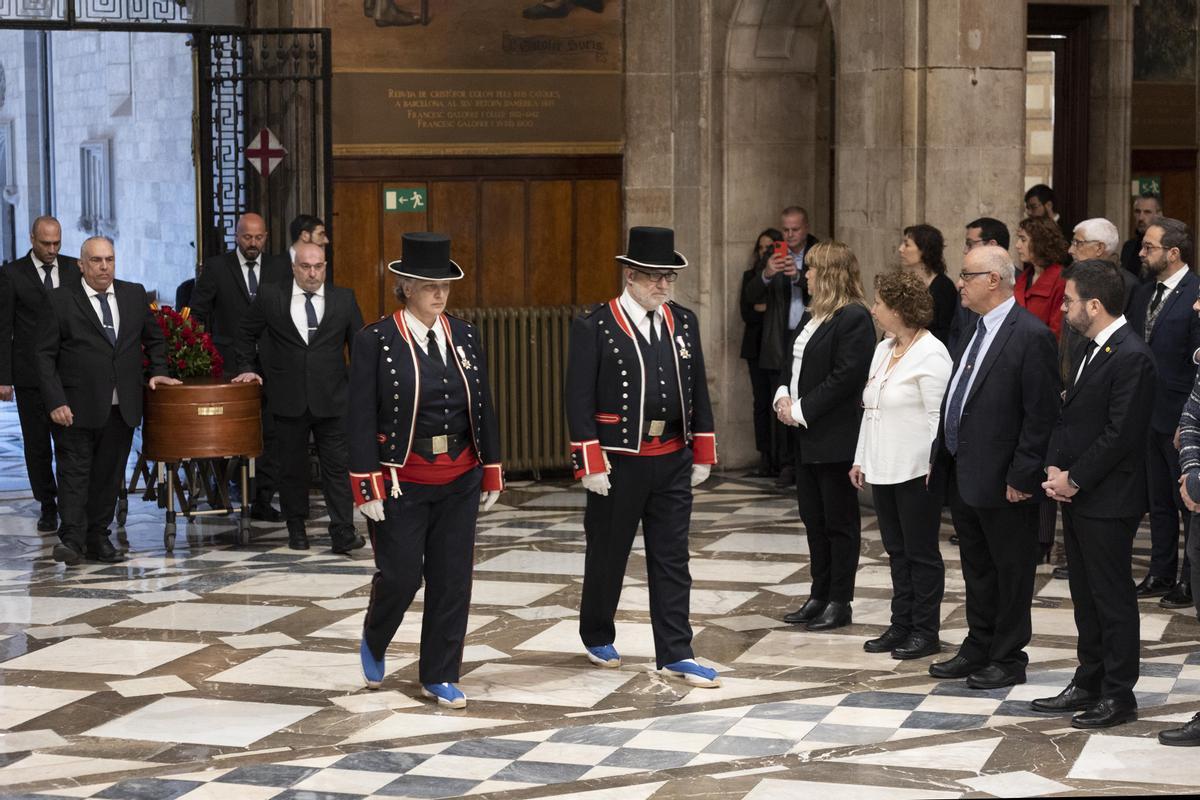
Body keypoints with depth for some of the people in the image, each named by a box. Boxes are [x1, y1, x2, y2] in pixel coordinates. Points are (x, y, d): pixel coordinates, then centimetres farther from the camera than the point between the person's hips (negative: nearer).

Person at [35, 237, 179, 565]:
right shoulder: (59, 301, -3)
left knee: (109, 474, 8)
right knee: (75, 473, -5)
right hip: (77, 408, -4)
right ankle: (71, 538, -4)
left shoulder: (135, 295, 10)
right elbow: (44, 356, -5)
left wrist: (158, 371, 10)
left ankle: (98, 537, 16)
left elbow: (154, 339, 24)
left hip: (122, 408, 4)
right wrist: (56, 402, -12)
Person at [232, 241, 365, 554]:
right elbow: (246, 335, 16)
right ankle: (296, 528, 20)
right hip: (288, 399, 0)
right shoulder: (270, 297, 2)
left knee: (337, 466, -5)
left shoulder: (344, 299, 4)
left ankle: (342, 532, -5)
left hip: (332, 399, 0)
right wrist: (248, 368, 10)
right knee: (291, 467, 9)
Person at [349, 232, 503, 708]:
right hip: (401, 482, -4)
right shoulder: (375, 342, -9)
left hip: (460, 481, 4)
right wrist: (368, 489, -13)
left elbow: (483, 409, 9)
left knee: (453, 579, 5)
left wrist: (491, 475, 7)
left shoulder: (465, 337, 5)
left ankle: (440, 677, 16)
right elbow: (361, 420, -10)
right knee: (400, 576, 0)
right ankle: (373, 646, 31)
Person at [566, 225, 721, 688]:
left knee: (672, 560, 4)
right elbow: (580, 401, -10)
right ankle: (597, 637, 30)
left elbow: (698, 392, 12)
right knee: (607, 555, 10)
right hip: (619, 461, -4)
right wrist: (590, 466, -14)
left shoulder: (684, 323, 8)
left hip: (673, 461, 4)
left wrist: (702, 455, 9)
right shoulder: (594, 328, -8)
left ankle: (675, 655, 8)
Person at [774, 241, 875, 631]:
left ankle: (839, 602, 8)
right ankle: (820, 596, 22)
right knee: (813, 518, 14)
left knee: (839, 521, 1)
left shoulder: (853, 318, -15)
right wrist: (783, 395, -1)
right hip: (805, 437, 9)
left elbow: (846, 377, -21)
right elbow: (793, 364, 18)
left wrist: (802, 409, -18)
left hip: (835, 438, -9)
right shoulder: (811, 317, 14)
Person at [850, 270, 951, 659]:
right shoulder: (884, 349, 13)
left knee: (921, 553, 1)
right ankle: (901, 626, 21)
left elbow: (938, 417, -16)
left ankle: (925, 631, 9)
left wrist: (934, 466, -19)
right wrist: (861, 459, 17)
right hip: (883, 469, 9)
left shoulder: (931, 355, -14)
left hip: (917, 472, -9)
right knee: (897, 551, 14)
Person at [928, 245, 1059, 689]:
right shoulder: (977, 330, 11)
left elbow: (1041, 416, -18)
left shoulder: (1032, 336, -17)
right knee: (977, 570, 19)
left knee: (1011, 572, 5)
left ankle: (1008, 660, 15)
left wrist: (1021, 477, -19)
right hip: (963, 477, 9)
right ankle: (978, 648, 30)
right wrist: (940, 459, 14)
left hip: (1002, 481, -9)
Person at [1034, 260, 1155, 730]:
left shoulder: (1131, 357, -18)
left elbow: (1120, 435, -21)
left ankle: (1118, 696, 9)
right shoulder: (1091, 350, 12)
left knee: (1113, 598, 0)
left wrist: (1074, 480, -15)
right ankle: (1088, 684, 26)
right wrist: (1054, 468, 1)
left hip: (1108, 501, -9)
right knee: (1086, 597, 16)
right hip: (1075, 496, 9)